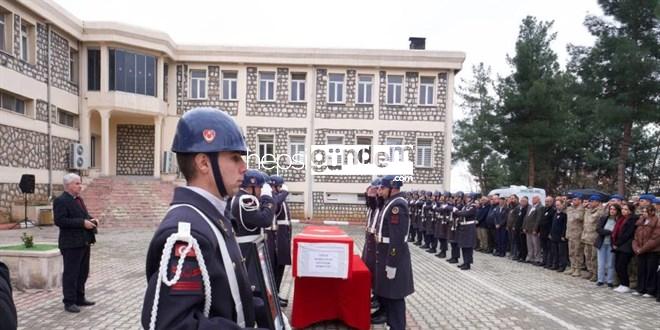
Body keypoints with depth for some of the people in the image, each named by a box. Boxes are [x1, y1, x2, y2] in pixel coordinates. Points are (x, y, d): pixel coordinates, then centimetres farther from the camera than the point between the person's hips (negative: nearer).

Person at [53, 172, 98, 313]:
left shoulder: (78, 199, 15)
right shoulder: (60, 200, -13)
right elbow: (59, 221, -22)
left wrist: (91, 219, 2)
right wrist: (82, 223, -24)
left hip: (84, 242, 9)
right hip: (71, 243, -9)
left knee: (83, 272, 15)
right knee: (71, 273, 0)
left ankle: (80, 298, 26)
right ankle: (69, 302, 9)